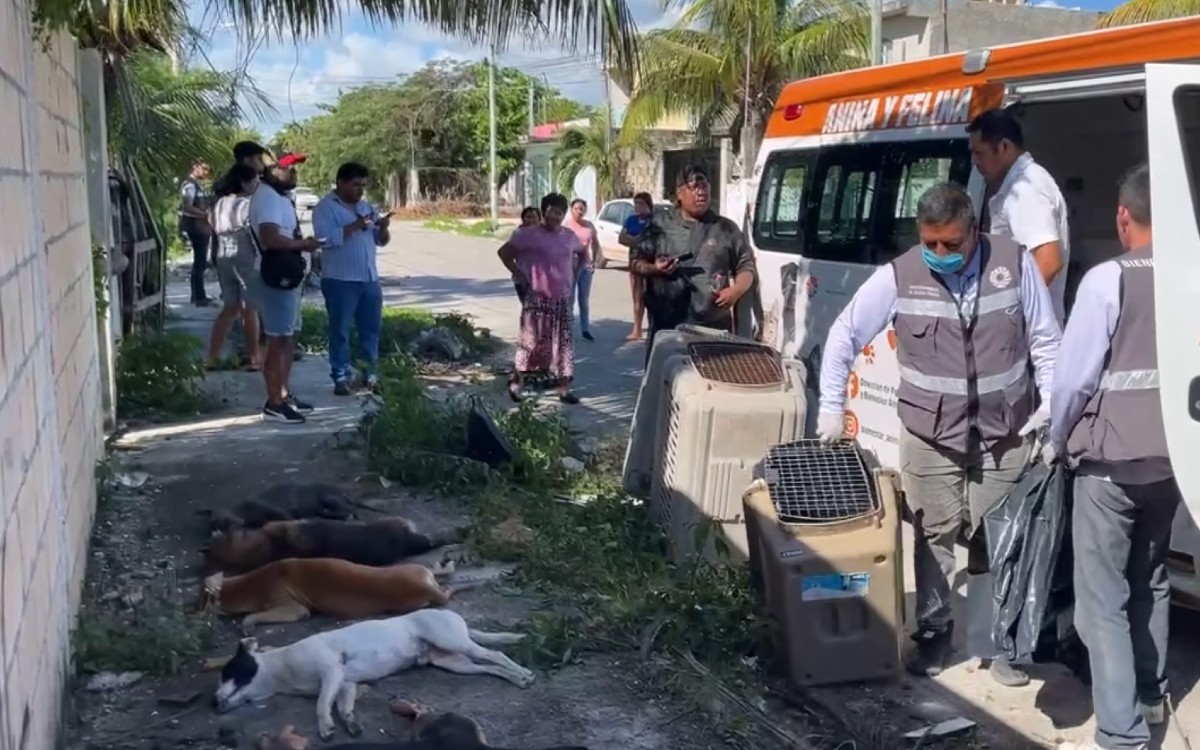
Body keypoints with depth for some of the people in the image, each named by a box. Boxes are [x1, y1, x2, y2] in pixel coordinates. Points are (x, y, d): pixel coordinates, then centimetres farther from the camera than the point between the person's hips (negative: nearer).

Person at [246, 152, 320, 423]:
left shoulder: (278, 196, 16)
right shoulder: (268, 197, -17)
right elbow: (271, 238, -28)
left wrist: (300, 242, 10)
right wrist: (302, 244, -16)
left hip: (286, 275, 11)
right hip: (275, 277, -11)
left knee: (288, 338, 16)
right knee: (278, 340, -7)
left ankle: (284, 394, 24)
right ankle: (274, 404, -2)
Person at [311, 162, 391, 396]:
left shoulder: (366, 206, 15)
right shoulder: (325, 207, -7)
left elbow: (380, 241, 16)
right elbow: (326, 238, -21)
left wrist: (383, 228, -6)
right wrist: (355, 226, -23)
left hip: (370, 278, 7)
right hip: (340, 280, -7)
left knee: (372, 327, 11)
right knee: (340, 330, -1)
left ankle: (370, 373, 21)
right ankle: (341, 377, 4)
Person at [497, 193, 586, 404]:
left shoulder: (570, 236, 6)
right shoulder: (530, 235, -9)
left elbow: (583, 254, 24)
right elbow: (503, 252, -7)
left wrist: (574, 274, 11)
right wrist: (519, 275, -8)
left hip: (563, 299, 5)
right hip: (537, 298, -5)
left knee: (564, 343, 4)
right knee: (531, 341, 0)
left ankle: (564, 389, 9)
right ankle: (516, 380, 19)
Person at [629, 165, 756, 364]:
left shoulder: (726, 228, 11)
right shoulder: (659, 228, 9)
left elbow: (746, 265, 13)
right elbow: (635, 262, 11)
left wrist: (735, 291, -6)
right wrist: (654, 269, -10)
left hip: (714, 324, 1)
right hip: (667, 324, 0)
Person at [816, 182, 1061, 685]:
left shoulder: (1014, 264, -6)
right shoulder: (898, 276, -9)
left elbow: (1045, 341, 2)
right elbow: (844, 335, 0)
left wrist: (1054, 403, -5)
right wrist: (832, 407, -1)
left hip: (1005, 433, 1)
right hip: (930, 435, 0)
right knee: (934, 537, 7)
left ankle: (991, 641, 22)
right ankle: (933, 632, 25)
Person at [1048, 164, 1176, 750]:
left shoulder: (1108, 280, -16)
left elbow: (1074, 376, -14)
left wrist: (1056, 443, 3)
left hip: (1110, 460, -6)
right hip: (1171, 458, 6)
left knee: (1102, 599, 1)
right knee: (1150, 581, 23)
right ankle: (1151, 696, 38)